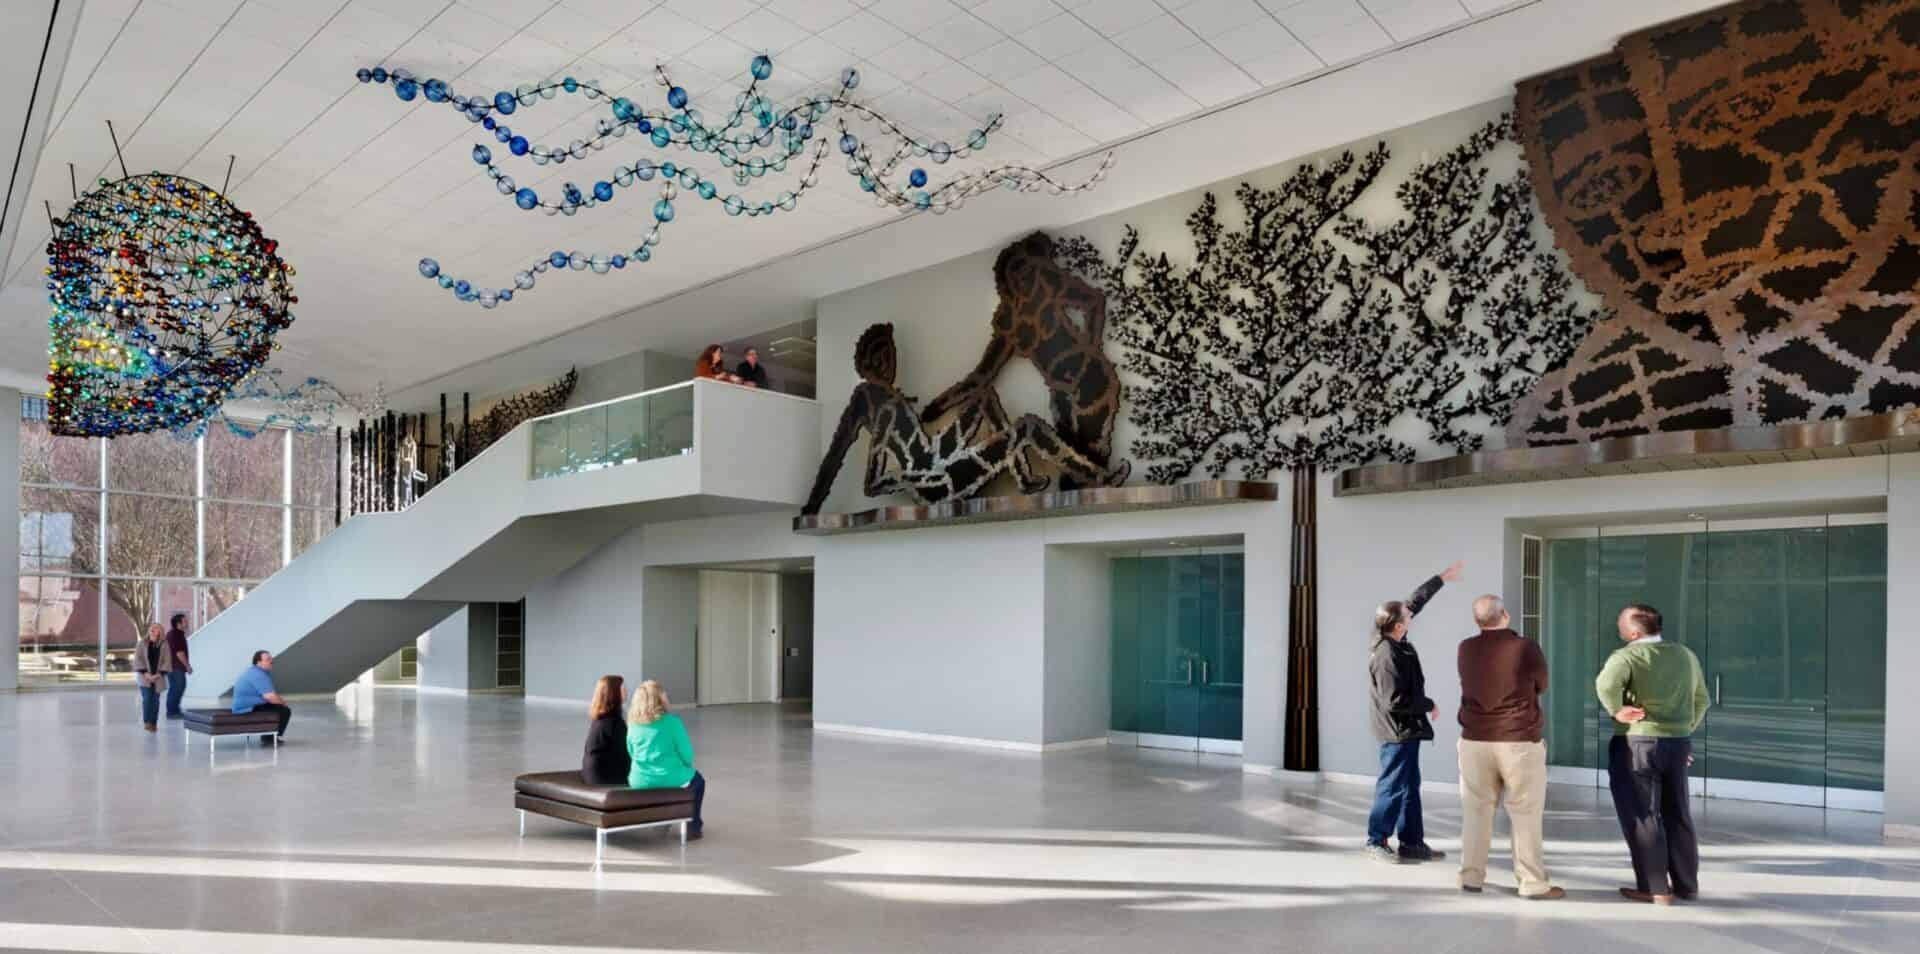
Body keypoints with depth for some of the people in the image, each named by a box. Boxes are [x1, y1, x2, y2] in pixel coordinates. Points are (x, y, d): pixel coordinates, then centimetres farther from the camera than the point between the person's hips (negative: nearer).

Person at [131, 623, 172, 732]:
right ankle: (146, 722, -12)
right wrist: (145, 673, -13)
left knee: (155, 700, 3)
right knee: (147, 698, -14)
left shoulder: (164, 645, 1)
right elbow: (138, 659, -2)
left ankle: (154, 723, 10)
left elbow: (167, 661, 0)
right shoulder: (142, 643, 0)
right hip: (144, 676, -1)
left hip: (158, 677, 1)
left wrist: (159, 674, -11)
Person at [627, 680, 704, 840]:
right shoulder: (671, 721, -15)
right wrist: (685, 764, 12)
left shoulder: (633, 724, -1)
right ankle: (693, 826, 28)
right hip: (670, 780, -5)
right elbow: (686, 754, -10)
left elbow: (632, 753, 11)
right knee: (697, 780, 28)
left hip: (639, 782, 5)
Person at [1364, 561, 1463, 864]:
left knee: (1410, 787, 13)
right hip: (1398, 732, -9)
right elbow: (1395, 701, -25)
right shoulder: (1386, 657, -25)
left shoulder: (1395, 640, 1)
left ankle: (1412, 842, 20)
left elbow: (1415, 600, 14)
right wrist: (1428, 705, -11)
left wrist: (1442, 578, 19)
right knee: (1393, 787, -1)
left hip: (1406, 729, 9)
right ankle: (1376, 841, 9)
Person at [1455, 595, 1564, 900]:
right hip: (1520, 742, -3)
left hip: (1475, 740, 3)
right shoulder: (1526, 648, -11)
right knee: (1526, 814, 4)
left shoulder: (1466, 649, -2)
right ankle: (1532, 883, 7)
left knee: (1476, 810, 11)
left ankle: (1471, 877, 15)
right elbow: (1541, 686, 6)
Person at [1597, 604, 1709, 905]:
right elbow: (1701, 700, 20)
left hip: (1637, 745, -7)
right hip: (1678, 744, 7)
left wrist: (1616, 710, -17)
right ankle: (1687, 885, 25)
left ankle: (1655, 889, 3)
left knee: (1641, 816, 1)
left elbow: (1607, 684, -32)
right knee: (1677, 815, 17)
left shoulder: (1628, 656, -13)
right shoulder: (1686, 656, 11)